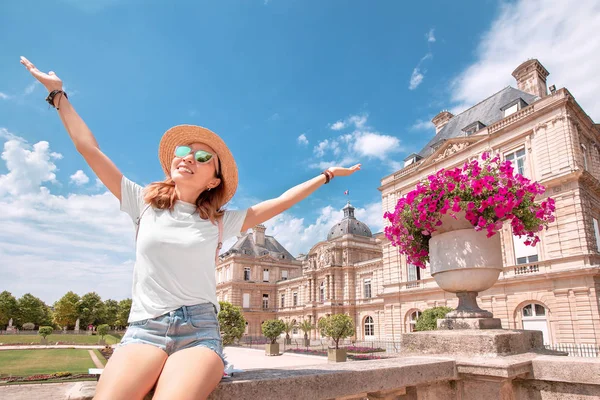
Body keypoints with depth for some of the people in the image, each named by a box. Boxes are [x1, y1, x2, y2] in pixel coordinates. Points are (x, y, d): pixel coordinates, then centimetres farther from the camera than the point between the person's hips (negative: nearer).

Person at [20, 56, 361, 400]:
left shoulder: (220, 221, 8)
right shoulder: (145, 204, 9)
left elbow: (280, 202, 12)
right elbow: (89, 147, 13)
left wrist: (327, 175, 18)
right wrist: (57, 93, 19)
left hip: (200, 331, -1)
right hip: (144, 330, 1)